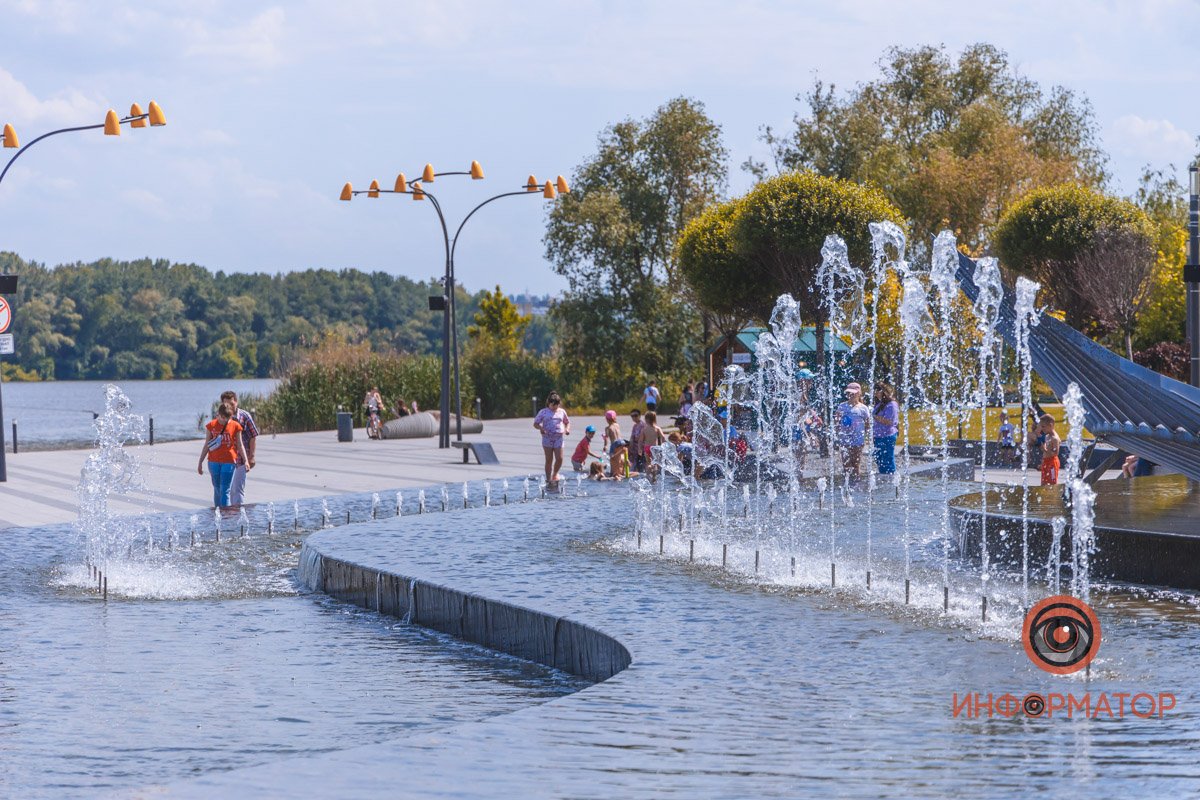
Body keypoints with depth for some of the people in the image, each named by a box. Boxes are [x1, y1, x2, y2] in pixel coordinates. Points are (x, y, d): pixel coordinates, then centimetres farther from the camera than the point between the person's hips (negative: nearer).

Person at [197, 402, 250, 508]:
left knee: (225, 490, -9)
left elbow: (240, 445, 5)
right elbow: (206, 445, 9)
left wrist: (245, 460, -4)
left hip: (229, 461, -2)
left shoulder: (235, 426, -1)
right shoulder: (211, 426, 2)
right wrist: (200, 462, 10)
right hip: (213, 462, 2)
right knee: (217, 489, 9)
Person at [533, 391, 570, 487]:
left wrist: (567, 429, 2)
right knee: (549, 460, -2)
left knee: (559, 459, -8)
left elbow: (567, 422, 24)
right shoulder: (543, 412, 3)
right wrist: (541, 428, -18)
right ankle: (548, 480, 5)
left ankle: (555, 474, 20)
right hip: (547, 437, -2)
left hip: (558, 438, 2)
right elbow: (535, 423, 3)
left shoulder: (561, 412, 11)